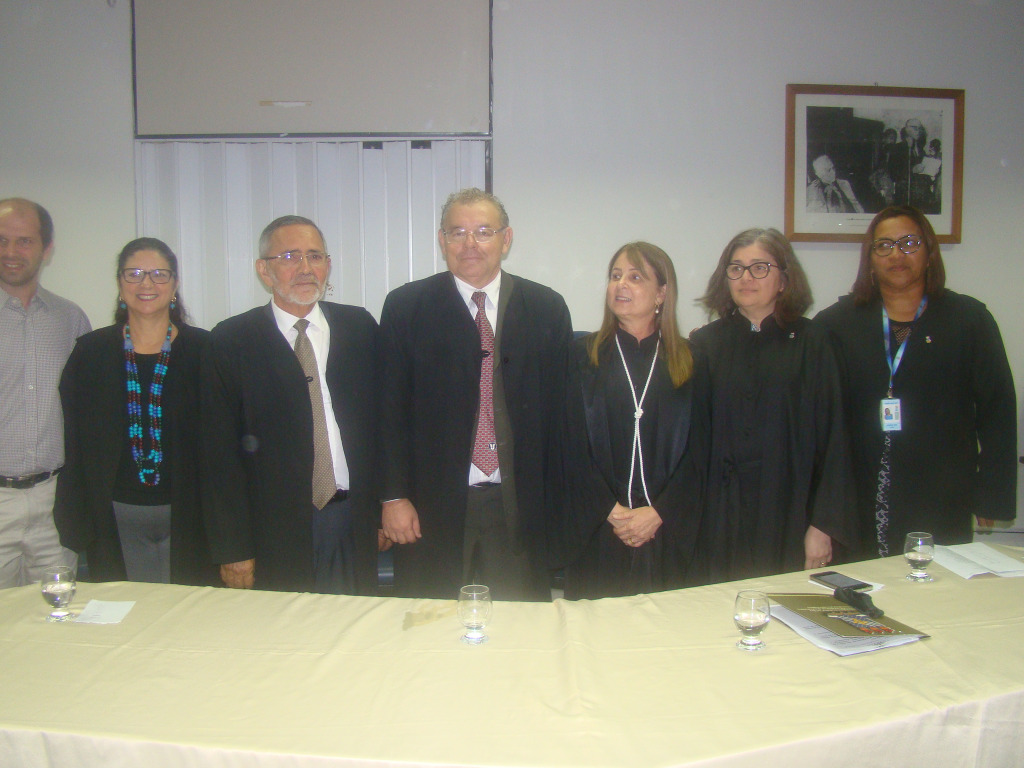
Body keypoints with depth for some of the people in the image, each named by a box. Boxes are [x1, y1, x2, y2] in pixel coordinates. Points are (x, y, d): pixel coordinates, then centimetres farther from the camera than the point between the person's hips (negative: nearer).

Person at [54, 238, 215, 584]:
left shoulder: (202, 350, 1)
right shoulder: (91, 352, 5)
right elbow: (72, 437, 6)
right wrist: (75, 520, 1)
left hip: (186, 516, -1)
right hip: (116, 518, 1)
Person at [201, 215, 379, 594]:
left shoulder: (359, 327, 7)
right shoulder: (231, 341, -1)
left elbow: (382, 419, 8)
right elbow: (220, 453, -3)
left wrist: (385, 508, 5)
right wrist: (234, 550, -5)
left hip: (356, 526, 2)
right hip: (276, 531, -2)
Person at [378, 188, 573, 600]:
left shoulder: (547, 309, 5)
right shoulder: (405, 307, 2)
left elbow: (559, 409, 4)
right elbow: (390, 408, 0)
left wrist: (557, 501, 2)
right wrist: (394, 496, -5)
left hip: (520, 505, 1)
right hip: (434, 505, -1)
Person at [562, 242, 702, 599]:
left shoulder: (690, 361, 5)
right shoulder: (582, 355, 3)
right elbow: (571, 444, -3)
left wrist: (658, 512, -10)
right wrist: (611, 511, -11)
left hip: (668, 531, 1)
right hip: (597, 532, -1)